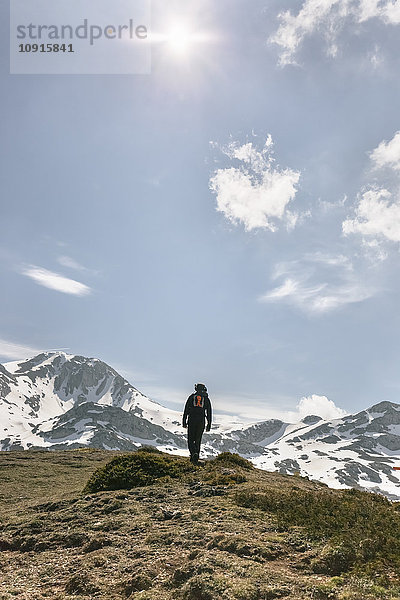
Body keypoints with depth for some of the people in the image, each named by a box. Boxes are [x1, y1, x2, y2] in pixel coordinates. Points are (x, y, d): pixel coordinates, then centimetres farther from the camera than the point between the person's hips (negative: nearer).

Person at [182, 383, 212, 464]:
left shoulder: (191, 397, 7)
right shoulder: (206, 398, 9)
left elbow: (186, 409, 3)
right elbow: (209, 412, 6)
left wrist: (184, 421, 6)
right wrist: (209, 424, 9)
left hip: (192, 420, -1)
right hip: (201, 422, 1)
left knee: (191, 440, 5)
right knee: (197, 440, 13)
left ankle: (194, 453, -21)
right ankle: (195, 458, 11)